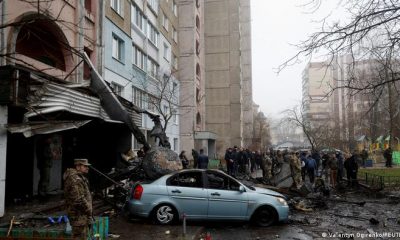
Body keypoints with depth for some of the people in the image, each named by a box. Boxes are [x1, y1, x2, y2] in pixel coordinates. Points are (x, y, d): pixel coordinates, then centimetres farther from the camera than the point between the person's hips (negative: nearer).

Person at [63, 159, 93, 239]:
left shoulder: (80, 177, 11)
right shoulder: (75, 180, -23)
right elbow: (79, 200, -26)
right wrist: (89, 211, -16)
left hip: (82, 214, 11)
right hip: (78, 215, -11)